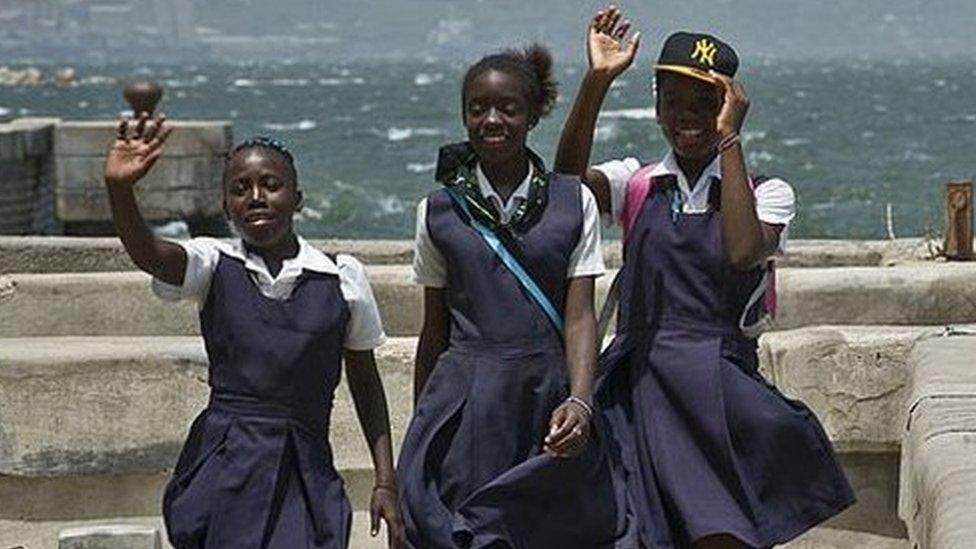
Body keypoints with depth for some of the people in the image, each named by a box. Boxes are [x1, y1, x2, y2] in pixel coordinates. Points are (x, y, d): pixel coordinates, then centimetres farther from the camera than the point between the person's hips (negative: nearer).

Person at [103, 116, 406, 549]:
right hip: (223, 469, 0)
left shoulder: (342, 278, 4)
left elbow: (365, 383, 11)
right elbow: (147, 253, -18)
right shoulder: (214, 266, 3)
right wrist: (119, 189, -38)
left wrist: (386, 483, 9)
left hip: (305, 474, 0)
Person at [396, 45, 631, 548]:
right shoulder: (440, 210, 7)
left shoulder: (574, 203, 5)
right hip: (465, 405, 0)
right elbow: (435, 329, 13)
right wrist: (421, 424, 15)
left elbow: (580, 317, 0)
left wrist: (579, 402, -16)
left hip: (549, 400, 0)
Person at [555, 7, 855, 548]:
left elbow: (743, 252, -17)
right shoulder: (637, 184, 9)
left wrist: (729, 139, -14)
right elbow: (568, 177, -11)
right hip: (641, 385, 2)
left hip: (721, 390, -2)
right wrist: (596, 82, -22)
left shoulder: (766, 193, 4)